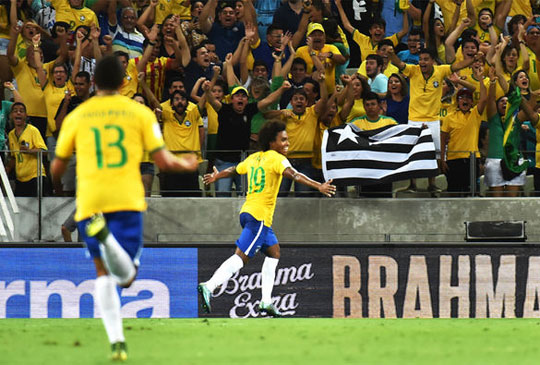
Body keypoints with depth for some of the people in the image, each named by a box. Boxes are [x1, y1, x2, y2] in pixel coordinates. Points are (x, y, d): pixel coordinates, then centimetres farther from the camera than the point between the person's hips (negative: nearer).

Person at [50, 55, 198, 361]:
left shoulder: (77, 117, 10)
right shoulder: (140, 113, 7)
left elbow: (57, 168, 16)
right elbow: (164, 162, 2)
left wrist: (57, 182, 41)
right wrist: (187, 164, 25)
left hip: (90, 202, 2)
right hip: (127, 199, -2)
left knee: (104, 273, 13)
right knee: (126, 275, -6)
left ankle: (117, 341, -1)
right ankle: (104, 235, -39)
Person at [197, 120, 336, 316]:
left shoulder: (254, 158, 16)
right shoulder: (276, 158, -7)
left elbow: (233, 170, 31)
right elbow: (293, 175, -24)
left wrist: (215, 176, 51)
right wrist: (319, 186, -35)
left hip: (248, 212, 9)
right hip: (259, 216, -9)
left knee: (273, 252, 18)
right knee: (241, 256, -14)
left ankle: (266, 301, 15)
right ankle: (209, 287, -24)